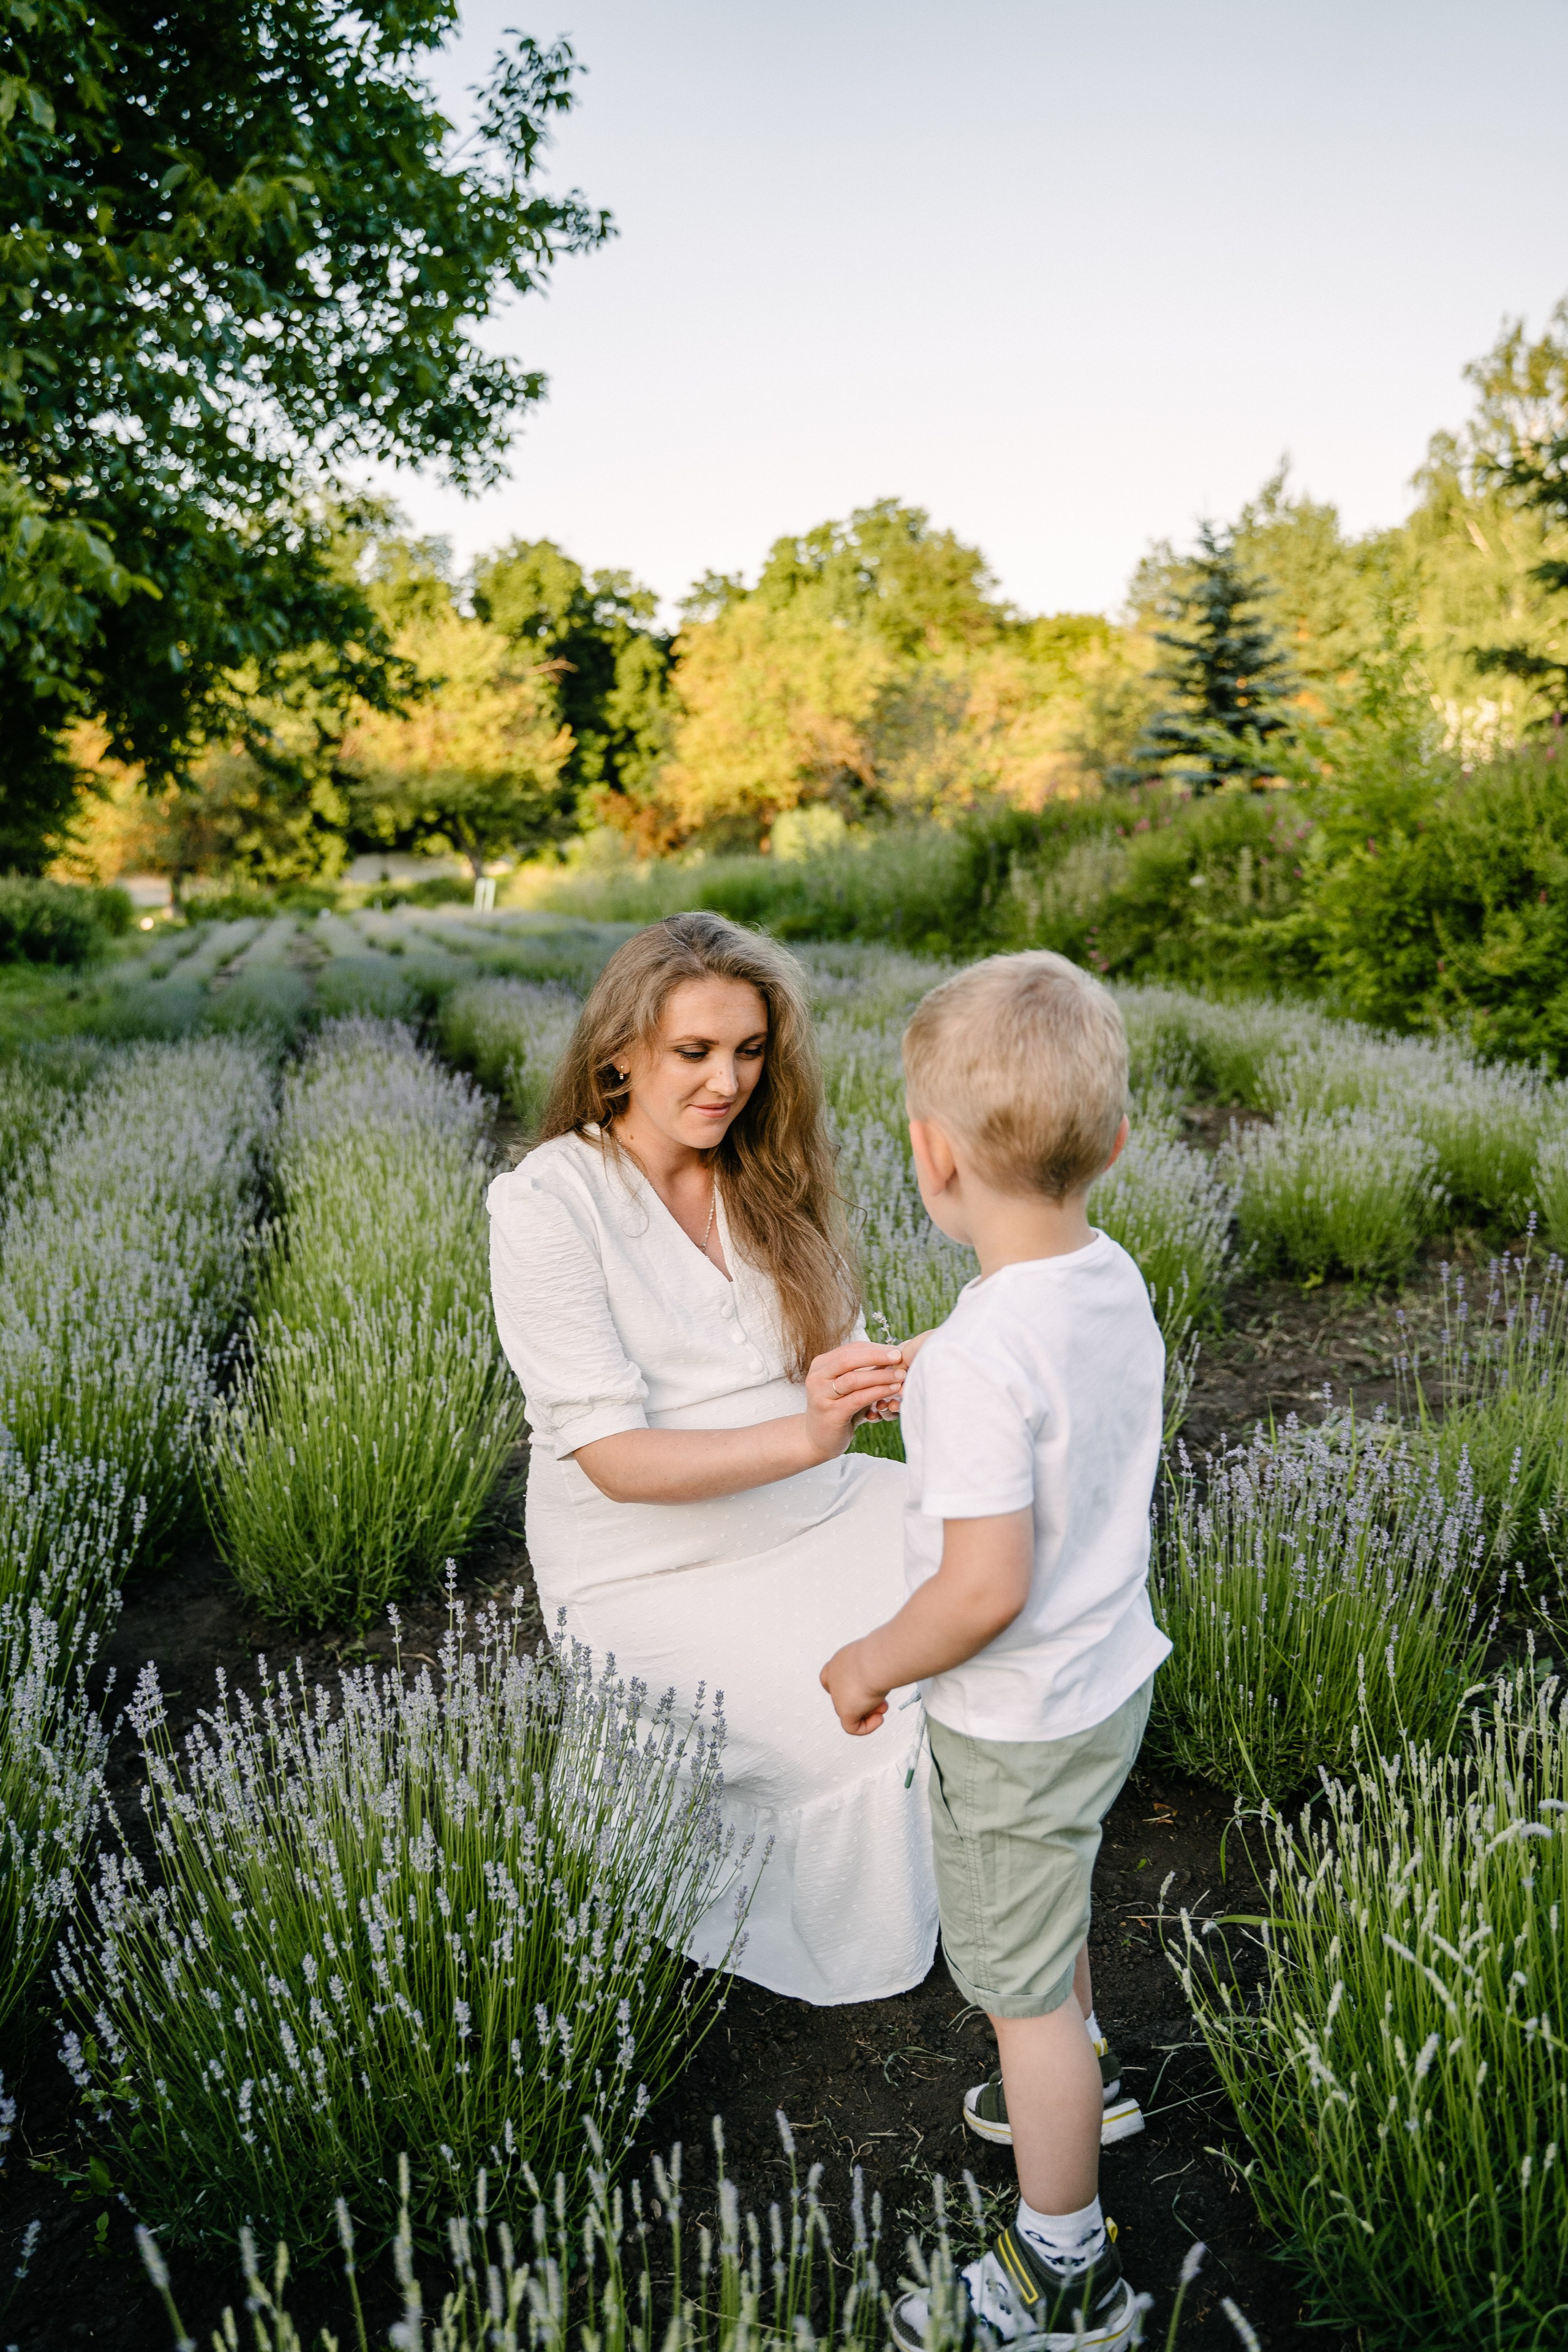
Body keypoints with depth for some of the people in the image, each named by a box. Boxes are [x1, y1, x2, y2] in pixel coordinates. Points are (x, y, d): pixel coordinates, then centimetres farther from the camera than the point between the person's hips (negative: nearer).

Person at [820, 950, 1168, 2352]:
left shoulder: (982, 1354, -33)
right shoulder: (1117, 1281, -6)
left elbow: (986, 1591, -31)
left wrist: (873, 1664, -14)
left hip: (1018, 1719, -8)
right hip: (1111, 1670, 9)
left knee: (1022, 1982, 12)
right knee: (1053, 1911, 33)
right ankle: (1080, 2081, 58)